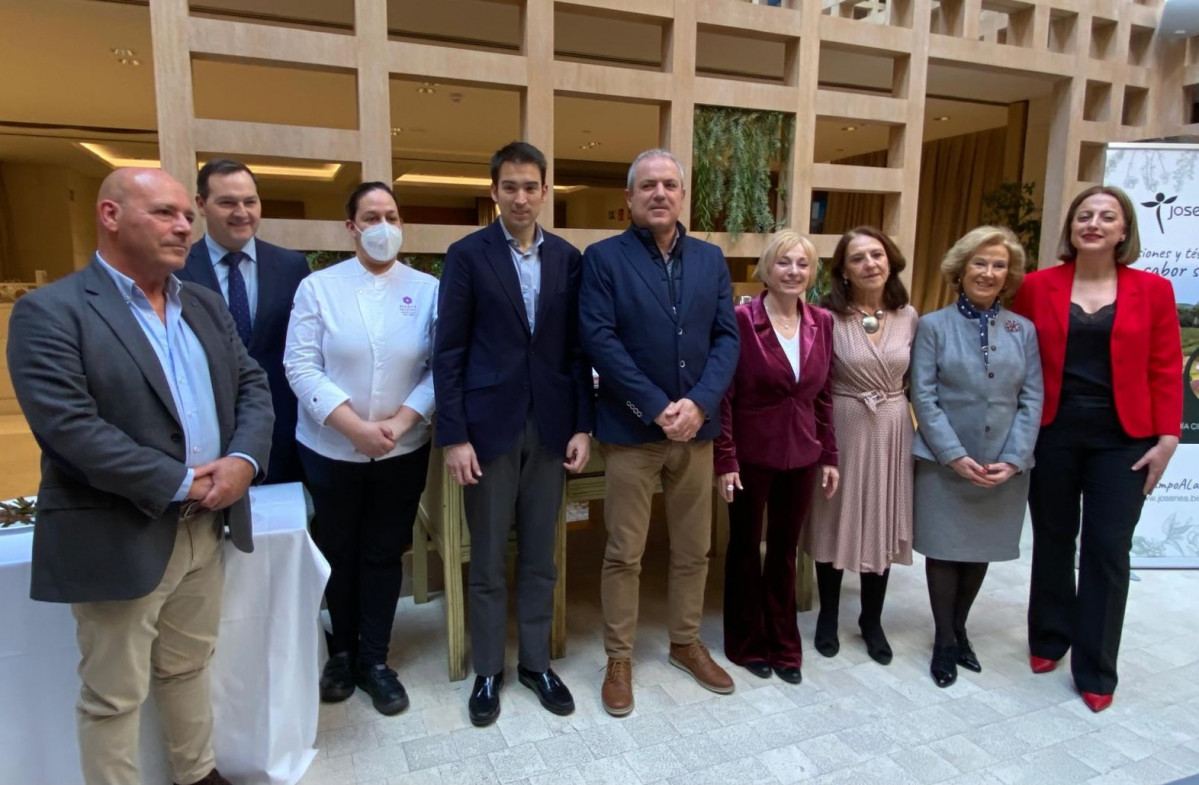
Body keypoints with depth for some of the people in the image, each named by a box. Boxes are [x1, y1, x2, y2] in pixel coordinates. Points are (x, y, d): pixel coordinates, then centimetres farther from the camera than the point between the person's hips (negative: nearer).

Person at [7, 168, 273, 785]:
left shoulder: (205, 305, 9)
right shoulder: (50, 311, -12)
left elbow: (252, 385, 6)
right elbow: (69, 427, -22)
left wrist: (243, 460, -12)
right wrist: (179, 483, -20)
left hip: (206, 527, 6)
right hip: (120, 540, -6)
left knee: (188, 668, 23)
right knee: (113, 696, 11)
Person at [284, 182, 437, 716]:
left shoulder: (427, 289, -1)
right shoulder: (318, 287, -3)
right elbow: (301, 366, -9)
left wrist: (402, 420, -18)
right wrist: (355, 426, -18)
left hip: (403, 451, 0)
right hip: (331, 450, 0)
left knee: (384, 554, 10)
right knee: (338, 552, 15)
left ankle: (374, 659, 27)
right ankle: (342, 651, 36)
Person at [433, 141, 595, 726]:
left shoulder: (567, 258, 6)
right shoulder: (467, 255, -3)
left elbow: (577, 348, 7)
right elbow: (449, 352, -5)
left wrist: (583, 426, 1)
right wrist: (454, 436, -10)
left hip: (550, 426, 3)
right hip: (489, 425, -2)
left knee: (540, 556, 13)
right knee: (487, 561, 9)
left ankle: (536, 662, 30)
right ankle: (488, 671, 27)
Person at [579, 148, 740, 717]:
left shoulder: (710, 259, 8)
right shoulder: (603, 258, -3)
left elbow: (727, 338, 2)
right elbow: (600, 340, -12)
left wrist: (699, 403, -13)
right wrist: (657, 408, -17)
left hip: (696, 427, 4)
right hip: (631, 429, -4)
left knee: (694, 548, 15)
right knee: (624, 553, 6)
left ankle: (686, 642, 35)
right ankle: (619, 659, 23)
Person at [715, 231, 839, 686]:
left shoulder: (821, 322, 2)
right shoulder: (741, 319, -12)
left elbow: (823, 395, 8)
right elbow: (724, 395, -12)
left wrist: (829, 456, 7)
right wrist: (725, 460, -14)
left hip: (800, 457, 4)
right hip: (751, 455, -4)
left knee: (785, 551, 16)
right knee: (745, 548, 13)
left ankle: (783, 645, 32)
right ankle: (746, 644, 30)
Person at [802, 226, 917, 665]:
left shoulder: (908, 316, 1)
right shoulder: (828, 316, -11)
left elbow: (913, 380, 10)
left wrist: (906, 418, 7)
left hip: (892, 431, 3)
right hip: (842, 428, -3)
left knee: (882, 525, 13)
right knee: (836, 522, 9)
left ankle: (872, 621, 32)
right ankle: (828, 617, 29)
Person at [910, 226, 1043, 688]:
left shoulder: (1024, 330, 6)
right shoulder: (933, 326, -2)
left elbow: (1032, 399, 2)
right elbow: (923, 396, -7)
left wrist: (1014, 459, -9)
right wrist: (955, 456, -14)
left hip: (1005, 466, 3)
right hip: (944, 463, -2)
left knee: (981, 550, 13)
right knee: (944, 551, 6)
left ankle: (959, 629, 33)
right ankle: (944, 641, 23)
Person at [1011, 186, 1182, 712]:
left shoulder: (1153, 290, 1)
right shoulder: (1037, 286, 0)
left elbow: (1165, 371, 1)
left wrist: (1166, 439, -5)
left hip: (1122, 441, 0)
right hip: (1053, 434, 1)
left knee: (1108, 551, 3)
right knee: (1052, 542, 12)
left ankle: (1095, 671, 18)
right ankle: (1049, 639, 33)